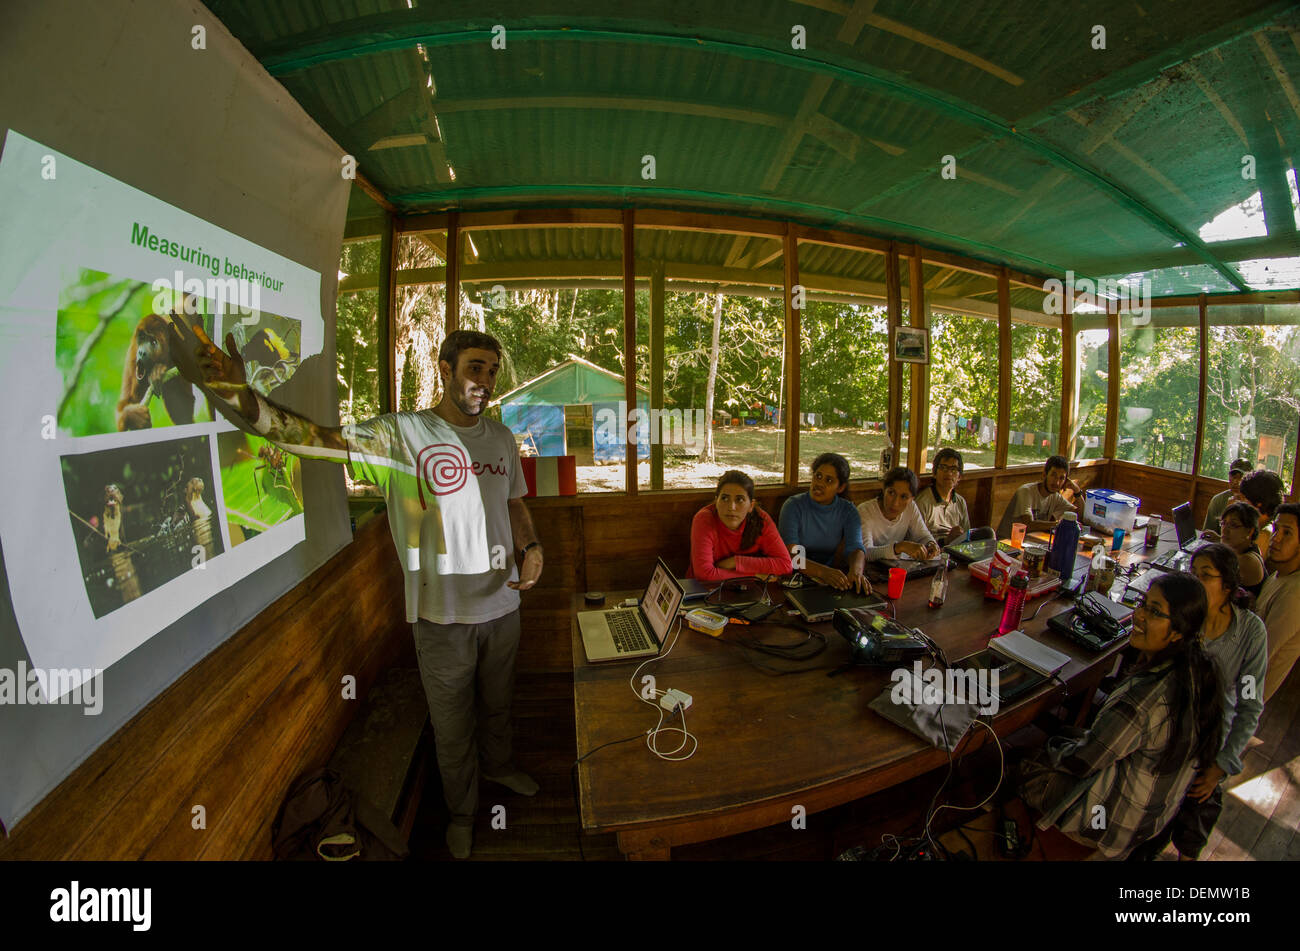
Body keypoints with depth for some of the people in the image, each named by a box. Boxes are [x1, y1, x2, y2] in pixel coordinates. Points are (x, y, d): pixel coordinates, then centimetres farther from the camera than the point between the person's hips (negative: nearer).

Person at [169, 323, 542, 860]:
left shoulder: (501, 439, 1)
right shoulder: (401, 435, -14)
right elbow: (315, 436, -24)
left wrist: (531, 546, -4)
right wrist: (238, 394, -39)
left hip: (502, 604, 4)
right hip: (442, 614, -4)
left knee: (497, 703, 27)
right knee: (452, 722, 17)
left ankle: (498, 764, 57)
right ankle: (462, 810, 45)